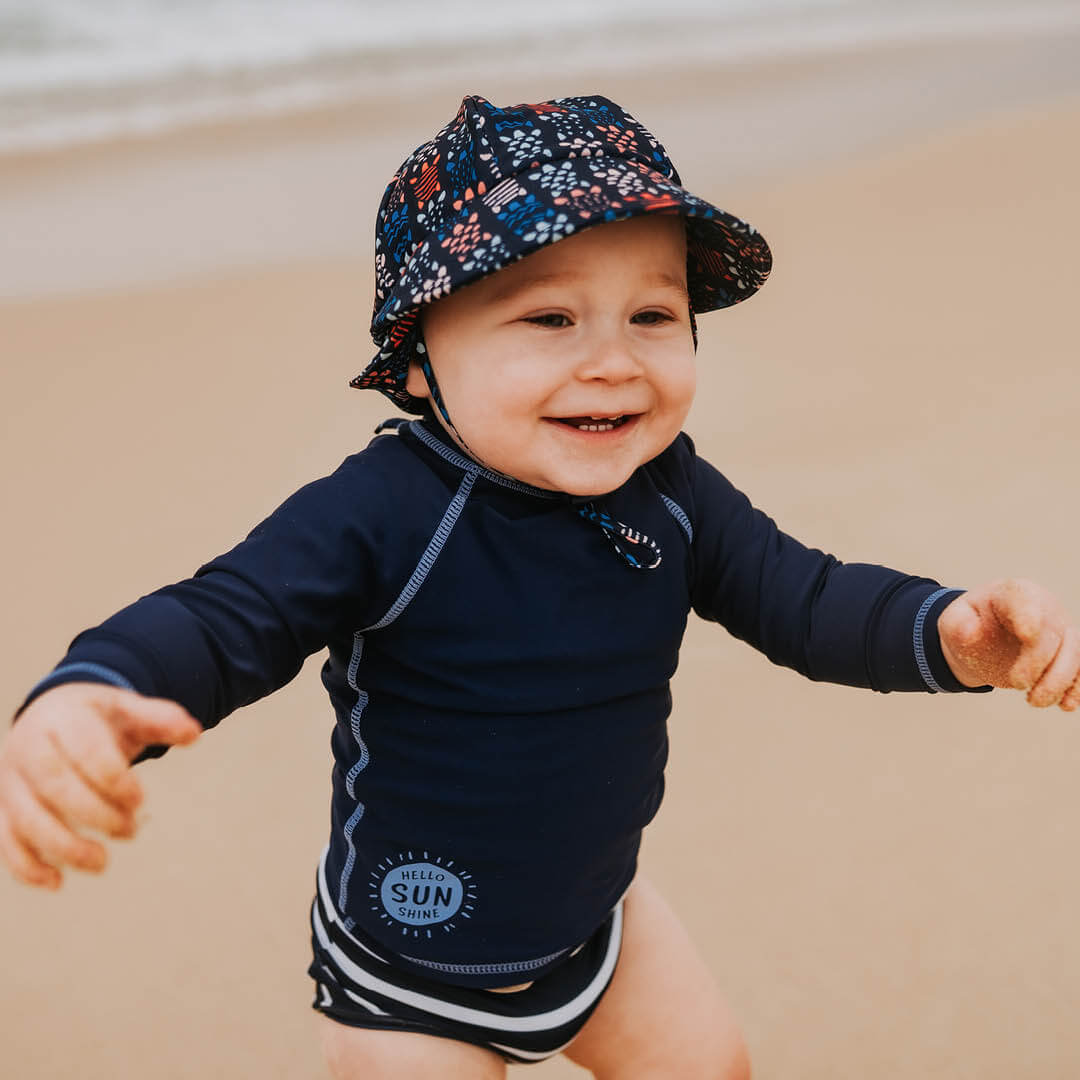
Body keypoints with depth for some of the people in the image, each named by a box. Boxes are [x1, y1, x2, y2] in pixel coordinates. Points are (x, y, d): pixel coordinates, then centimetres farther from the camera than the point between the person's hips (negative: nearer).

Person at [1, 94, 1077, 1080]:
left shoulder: (673, 497, -11)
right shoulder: (382, 514, -29)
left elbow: (804, 597, -9)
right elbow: (227, 617, -34)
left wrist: (950, 631, -29)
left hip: (594, 917, 6)